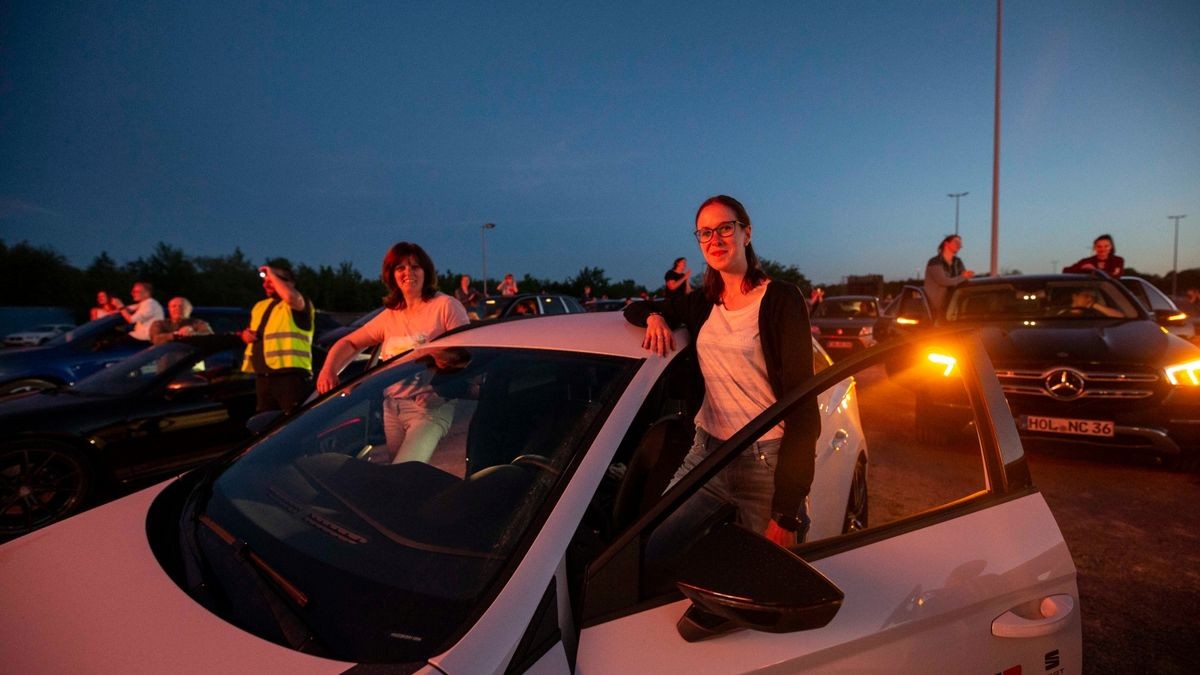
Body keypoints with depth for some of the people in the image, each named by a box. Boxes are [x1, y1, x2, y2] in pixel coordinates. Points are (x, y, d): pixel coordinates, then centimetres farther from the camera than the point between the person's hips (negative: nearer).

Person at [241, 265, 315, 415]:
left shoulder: (300, 304, -2)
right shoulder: (259, 306, 22)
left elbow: (290, 296, -27)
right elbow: (250, 334, 34)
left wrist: (272, 274, -12)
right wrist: (246, 335, 9)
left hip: (291, 375, -8)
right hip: (263, 377, 8)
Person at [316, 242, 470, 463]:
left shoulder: (445, 306, -2)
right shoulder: (390, 315, 15)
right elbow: (349, 343, 20)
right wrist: (328, 370, 0)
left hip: (430, 408, -6)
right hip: (390, 408, 6)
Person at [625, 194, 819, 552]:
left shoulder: (781, 300, -8)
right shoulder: (703, 305, 9)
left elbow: (802, 404, -13)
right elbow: (634, 308, 25)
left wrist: (787, 512, -17)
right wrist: (654, 317, -2)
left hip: (767, 465, -5)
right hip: (706, 454, 5)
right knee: (645, 555, 1)